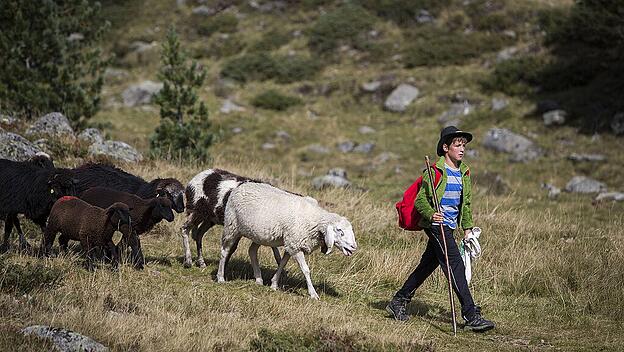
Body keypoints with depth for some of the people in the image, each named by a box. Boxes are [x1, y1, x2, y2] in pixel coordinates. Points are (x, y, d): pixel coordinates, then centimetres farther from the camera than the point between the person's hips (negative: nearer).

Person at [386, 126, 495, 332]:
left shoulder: (464, 173, 12)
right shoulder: (435, 171, -11)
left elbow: (466, 204, 21)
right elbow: (420, 201, -11)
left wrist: (467, 228, 17)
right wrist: (431, 214, -29)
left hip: (449, 227, 8)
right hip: (436, 224, -8)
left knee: (428, 265, 13)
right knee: (455, 265, -14)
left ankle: (398, 303, 26)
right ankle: (471, 315, -16)